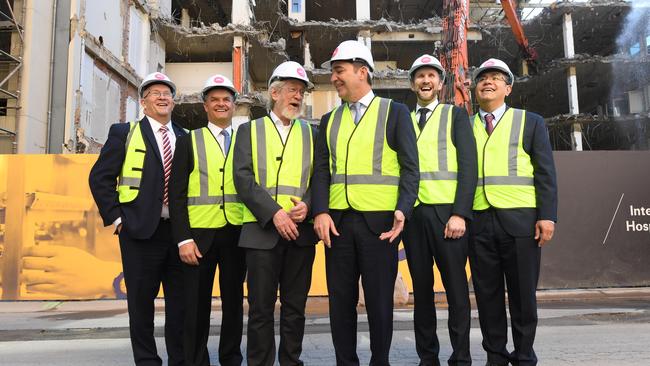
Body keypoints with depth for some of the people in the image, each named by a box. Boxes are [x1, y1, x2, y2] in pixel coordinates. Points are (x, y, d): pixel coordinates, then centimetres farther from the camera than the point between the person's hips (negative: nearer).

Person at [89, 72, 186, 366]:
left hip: (180, 230, 3)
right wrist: (115, 217, -6)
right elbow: (100, 177, 0)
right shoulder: (124, 133, 4)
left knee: (181, 300, 7)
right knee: (141, 300, 4)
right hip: (141, 230, -3)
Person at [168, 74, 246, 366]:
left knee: (234, 300, 10)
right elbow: (177, 195, 0)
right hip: (200, 234, -1)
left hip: (237, 233, 2)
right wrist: (183, 238, -10)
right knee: (197, 304, 4)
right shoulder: (188, 141, 6)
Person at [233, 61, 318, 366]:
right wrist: (274, 212, -15)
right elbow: (243, 177, -4)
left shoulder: (310, 133, 16)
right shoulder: (249, 130, 9)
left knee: (295, 307, 8)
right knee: (261, 308, 2)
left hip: (300, 230, 2)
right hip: (262, 230, -2)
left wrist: (308, 205, -13)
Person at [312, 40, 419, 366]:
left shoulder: (395, 112, 4)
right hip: (338, 220, 4)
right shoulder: (330, 120, 15)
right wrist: (321, 212, -6)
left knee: (379, 299, 4)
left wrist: (402, 210, -15)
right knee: (340, 299, 8)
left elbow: (410, 167, -2)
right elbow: (322, 170, 8)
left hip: (379, 220, -3)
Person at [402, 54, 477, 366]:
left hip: (447, 212, -2)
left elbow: (468, 165, -1)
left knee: (456, 288, 1)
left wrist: (460, 213, -11)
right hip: (412, 213, 3)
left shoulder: (456, 115, 9)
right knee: (421, 288, 7)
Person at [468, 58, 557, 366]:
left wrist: (547, 215, -8)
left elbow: (545, 174, 2)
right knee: (487, 294, 6)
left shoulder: (530, 122, 9)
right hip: (478, 223, 2)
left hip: (520, 221, -2)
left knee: (522, 293, 4)